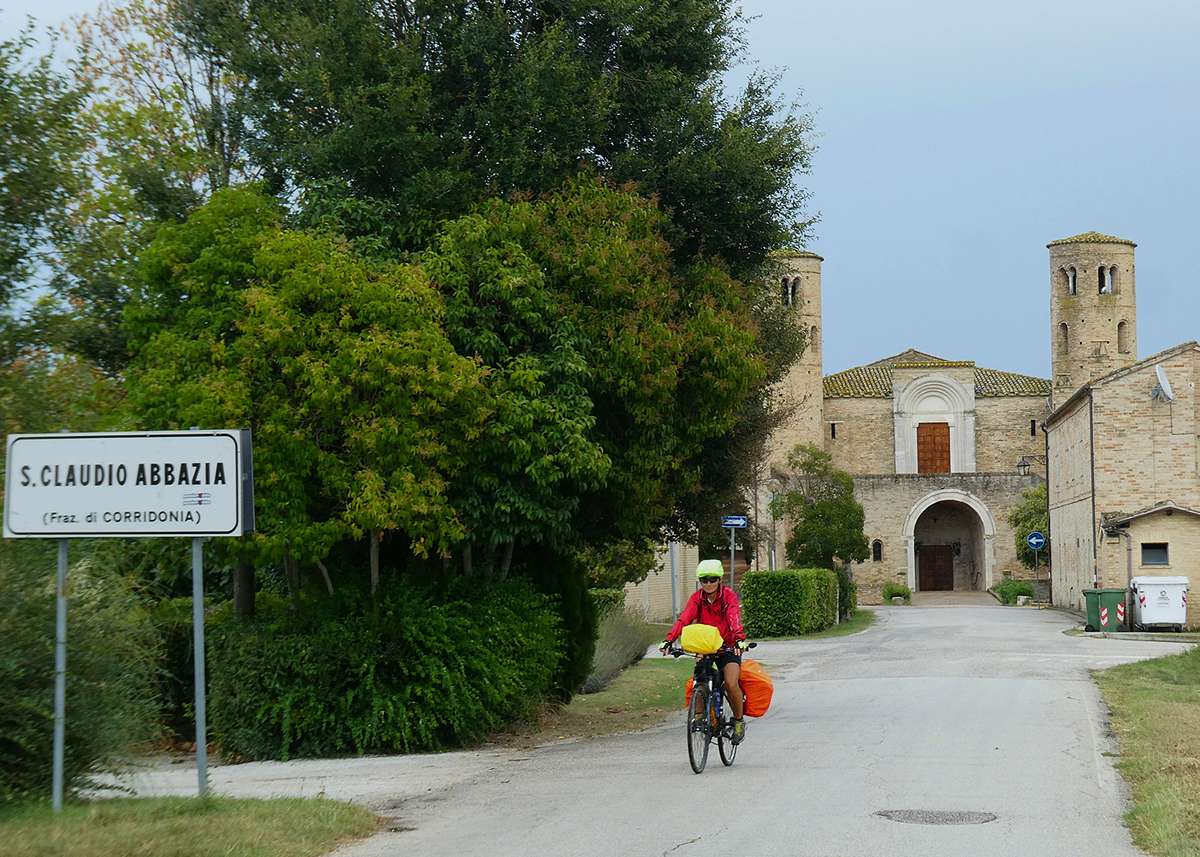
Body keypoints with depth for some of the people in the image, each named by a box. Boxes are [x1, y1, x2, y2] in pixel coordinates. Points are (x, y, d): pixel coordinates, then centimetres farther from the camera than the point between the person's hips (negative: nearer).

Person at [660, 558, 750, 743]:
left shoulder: (729, 596, -13)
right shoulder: (697, 598, -5)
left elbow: (735, 619, -30)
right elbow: (683, 619, -19)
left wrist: (740, 639, -48)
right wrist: (669, 640, -35)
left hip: (728, 648, -3)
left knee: (731, 683, -20)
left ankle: (739, 720, 2)